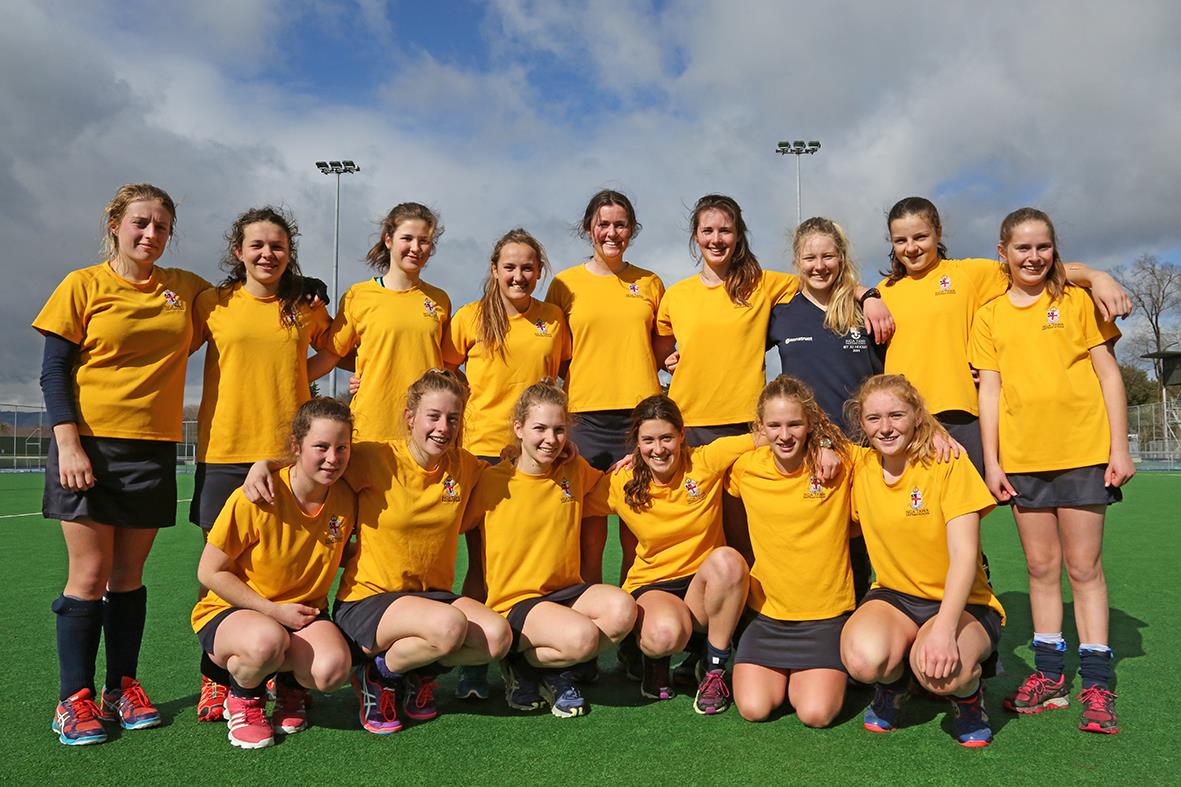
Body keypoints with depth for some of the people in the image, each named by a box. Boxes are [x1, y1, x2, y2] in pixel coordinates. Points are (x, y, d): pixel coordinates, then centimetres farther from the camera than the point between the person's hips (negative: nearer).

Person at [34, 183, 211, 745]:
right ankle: (75, 699, 11)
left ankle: (122, 687, 21)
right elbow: (53, 371, -3)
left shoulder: (186, 288, 8)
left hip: (152, 447, 3)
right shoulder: (83, 286, 0)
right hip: (89, 445, -3)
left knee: (129, 574, 9)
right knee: (90, 575, -2)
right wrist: (68, 444, -12)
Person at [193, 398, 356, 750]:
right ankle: (244, 698, -2)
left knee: (332, 668, -30)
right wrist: (273, 611, -17)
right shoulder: (256, 499, -20)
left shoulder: (346, 499, -8)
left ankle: (291, 687, 9)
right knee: (266, 641, -40)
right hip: (231, 611, -3)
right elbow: (209, 571, -12)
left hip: (304, 613, 3)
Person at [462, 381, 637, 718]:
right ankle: (522, 663, 1)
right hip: (516, 601, -5)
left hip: (568, 590, 5)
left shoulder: (575, 471, 5)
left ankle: (554, 670, -1)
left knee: (621, 608, -27)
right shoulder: (493, 481, -7)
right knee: (581, 637, -33)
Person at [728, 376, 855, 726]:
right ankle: (781, 674, 23)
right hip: (767, 612, 2)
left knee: (816, 714, -15)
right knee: (753, 708, -12)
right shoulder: (746, 466, -3)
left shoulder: (840, 461, -10)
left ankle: (812, 676, 21)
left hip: (827, 614, -2)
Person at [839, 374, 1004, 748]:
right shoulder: (859, 466, 0)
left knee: (938, 669, -37)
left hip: (961, 603, -3)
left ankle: (967, 692, 2)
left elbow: (964, 555, -20)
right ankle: (892, 683, 7)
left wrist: (943, 628, -35)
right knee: (862, 658, -32)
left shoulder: (949, 464, -13)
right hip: (893, 595, 3)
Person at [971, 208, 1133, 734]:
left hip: (1082, 452, -2)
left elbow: (1109, 374, 2)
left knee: (1084, 566, 2)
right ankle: (1049, 674, 20)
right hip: (1022, 457, 2)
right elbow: (989, 391, 5)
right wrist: (991, 461, 0)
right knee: (1041, 566, 10)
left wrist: (1119, 448, -4)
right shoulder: (990, 316, 7)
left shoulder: (1077, 301, 3)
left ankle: (1096, 682, 11)